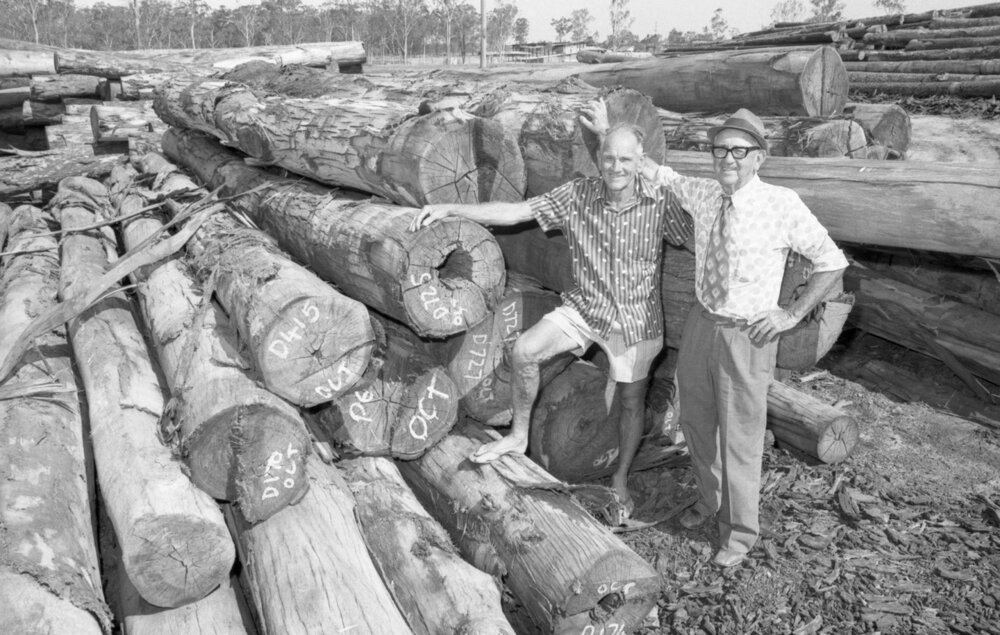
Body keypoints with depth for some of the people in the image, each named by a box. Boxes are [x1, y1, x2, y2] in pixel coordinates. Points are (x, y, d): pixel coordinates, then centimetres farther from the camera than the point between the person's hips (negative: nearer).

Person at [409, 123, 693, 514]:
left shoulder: (660, 200, -13)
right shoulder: (577, 195, -10)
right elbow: (515, 212, -12)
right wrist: (450, 210, -17)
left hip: (636, 318, -1)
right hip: (584, 306, 1)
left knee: (631, 401, 11)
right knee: (524, 352, -15)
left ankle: (620, 480, 35)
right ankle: (518, 435, 9)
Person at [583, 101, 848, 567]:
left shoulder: (783, 205, -16)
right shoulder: (703, 195, -3)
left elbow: (832, 263, -7)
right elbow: (657, 173, 12)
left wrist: (792, 315, -10)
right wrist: (607, 133, 9)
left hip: (747, 336, -5)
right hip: (701, 324, 5)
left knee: (740, 439, 6)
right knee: (696, 422, 20)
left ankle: (739, 533, 29)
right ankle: (708, 499, 47)